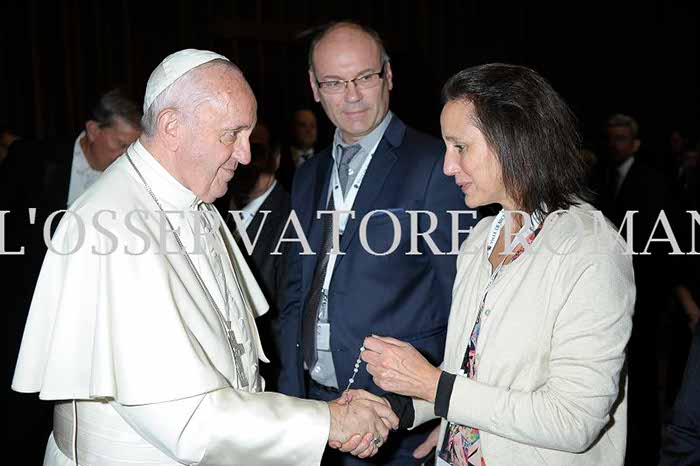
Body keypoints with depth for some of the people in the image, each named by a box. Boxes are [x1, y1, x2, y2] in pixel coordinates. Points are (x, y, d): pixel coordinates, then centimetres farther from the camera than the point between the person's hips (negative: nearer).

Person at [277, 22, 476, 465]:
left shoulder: (436, 165, -11)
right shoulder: (308, 175, 9)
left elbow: (462, 299, -10)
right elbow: (297, 293, 13)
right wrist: (290, 391, 7)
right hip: (313, 397, 6)